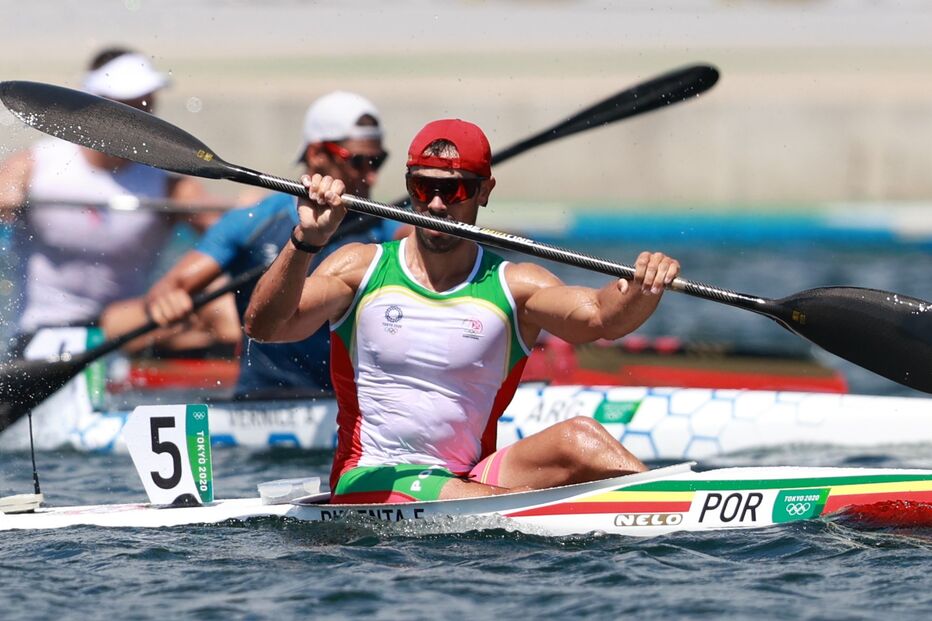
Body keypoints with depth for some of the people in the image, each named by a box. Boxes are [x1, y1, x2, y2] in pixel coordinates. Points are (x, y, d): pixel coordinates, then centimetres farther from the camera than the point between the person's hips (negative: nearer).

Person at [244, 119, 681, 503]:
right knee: (453, 497, -34)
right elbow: (263, 326, -11)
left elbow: (601, 316, -14)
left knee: (577, 439, -24)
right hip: (370, 485, -2)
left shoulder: (513, 287, 4)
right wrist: (306, 242, -28)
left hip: (470, 478, 2)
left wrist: (642, 288, -37)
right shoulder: (361, 269, 2)